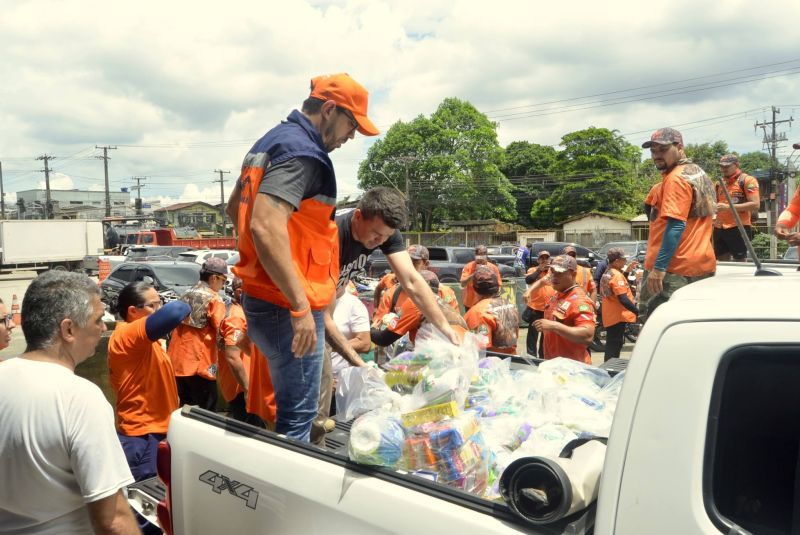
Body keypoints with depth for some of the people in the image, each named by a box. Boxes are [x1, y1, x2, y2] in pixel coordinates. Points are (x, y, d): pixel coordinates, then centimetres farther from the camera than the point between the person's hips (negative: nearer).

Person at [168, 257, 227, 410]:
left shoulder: (185, 296, 14)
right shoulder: (213, 299, -8)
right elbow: (222, 334, -15)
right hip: (200, 364, -7)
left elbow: (175, 327, 19)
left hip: (177, 363, 7)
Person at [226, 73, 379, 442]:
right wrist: (301, 307, -28)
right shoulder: (303, 152, -17)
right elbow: (266, 226, -30)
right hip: (287, 306, -10)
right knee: (297, 415, 1)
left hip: (260, 296, 10)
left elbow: (235, 207, 25)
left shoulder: (274, 140, 15)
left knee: (293, 407, 23)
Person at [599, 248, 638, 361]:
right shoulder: (617, 275, -18)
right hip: (618, 316, -10)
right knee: (614, 347, -5)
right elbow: (623, 299, -25)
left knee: (611, 346, 17)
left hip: (609, 316, 10)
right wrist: (638, 312, -22)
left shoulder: (608, 273, 12)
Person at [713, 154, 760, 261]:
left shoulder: (747, 180, -4)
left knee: (739, 262, -1)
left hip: (739, 228, -7)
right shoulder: (720, 182, 16)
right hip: (719, 228, 7)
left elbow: (755, 204, -14)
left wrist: (728, 207, -21)